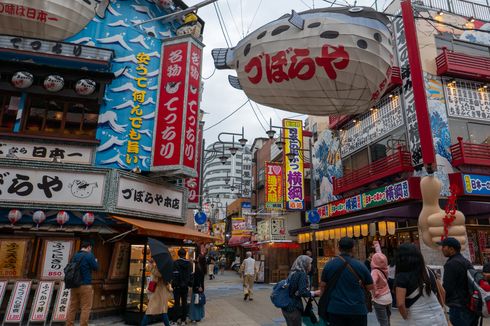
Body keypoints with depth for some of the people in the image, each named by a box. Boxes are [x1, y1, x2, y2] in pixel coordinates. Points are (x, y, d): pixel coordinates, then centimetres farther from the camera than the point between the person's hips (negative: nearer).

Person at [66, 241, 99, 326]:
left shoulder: (75, 255, 9)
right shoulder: (89, 255, -10)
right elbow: (96, 268, -3)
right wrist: (95, 261, 15)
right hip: (85, 285, -7)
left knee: (72, 307, 13)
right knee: (85, 308, 0)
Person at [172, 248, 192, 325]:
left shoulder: (176, 263, -12)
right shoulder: (189, 263, 4)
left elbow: (175, 275, -15)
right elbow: (191, 274, 7)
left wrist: (174, 284, -10)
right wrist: (189, 283, 13)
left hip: (178, 286, -4)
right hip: (185, 286, 4)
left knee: (177, 303, 2)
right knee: (184, 302, 11)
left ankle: (175, 320, 3)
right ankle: (183, 320, 17)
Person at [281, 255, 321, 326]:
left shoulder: (293, 273, 11)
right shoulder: (302, 274, -13)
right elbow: (302, 292, -20)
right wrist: (314, 293, -8)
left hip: (287, 306, 8)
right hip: (293, 307, -8)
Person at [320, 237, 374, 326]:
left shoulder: (329, 265, -4)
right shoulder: (360, 265, -9)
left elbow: (322, 286, 4)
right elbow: (370, 287, 2)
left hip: (335, 308, 1)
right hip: (357, 309, -1)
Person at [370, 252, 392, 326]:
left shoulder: (375, 271, -21)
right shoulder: (384, 269, -2)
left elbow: (372, 283, -40)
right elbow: (380, 258, 14)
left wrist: (375, 293, -25)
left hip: (379, 300, -7)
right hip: (388, 298, 7)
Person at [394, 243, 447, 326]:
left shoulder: (402, 277, -16)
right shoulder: (429, 271, 3)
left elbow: (400, 304, -21)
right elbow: (441, 291, 14)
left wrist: (406, 317, -5)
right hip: (439, 318, 6)